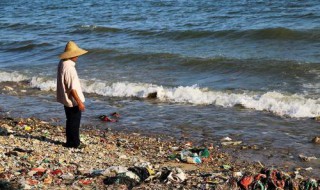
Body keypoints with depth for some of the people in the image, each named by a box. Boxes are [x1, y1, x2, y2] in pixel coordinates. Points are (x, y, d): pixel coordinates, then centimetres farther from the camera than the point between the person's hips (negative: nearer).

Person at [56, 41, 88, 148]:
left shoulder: (62, 63, 4)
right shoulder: (69, 68, -26)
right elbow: (72, 88, -25)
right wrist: (79, 102, -21)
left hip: (66, 99, 10)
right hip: (73, 101, -10)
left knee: (71, 121, 19)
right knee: (74, 122, 3)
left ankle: (71, 141, 29)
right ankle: (74, 143, 13)